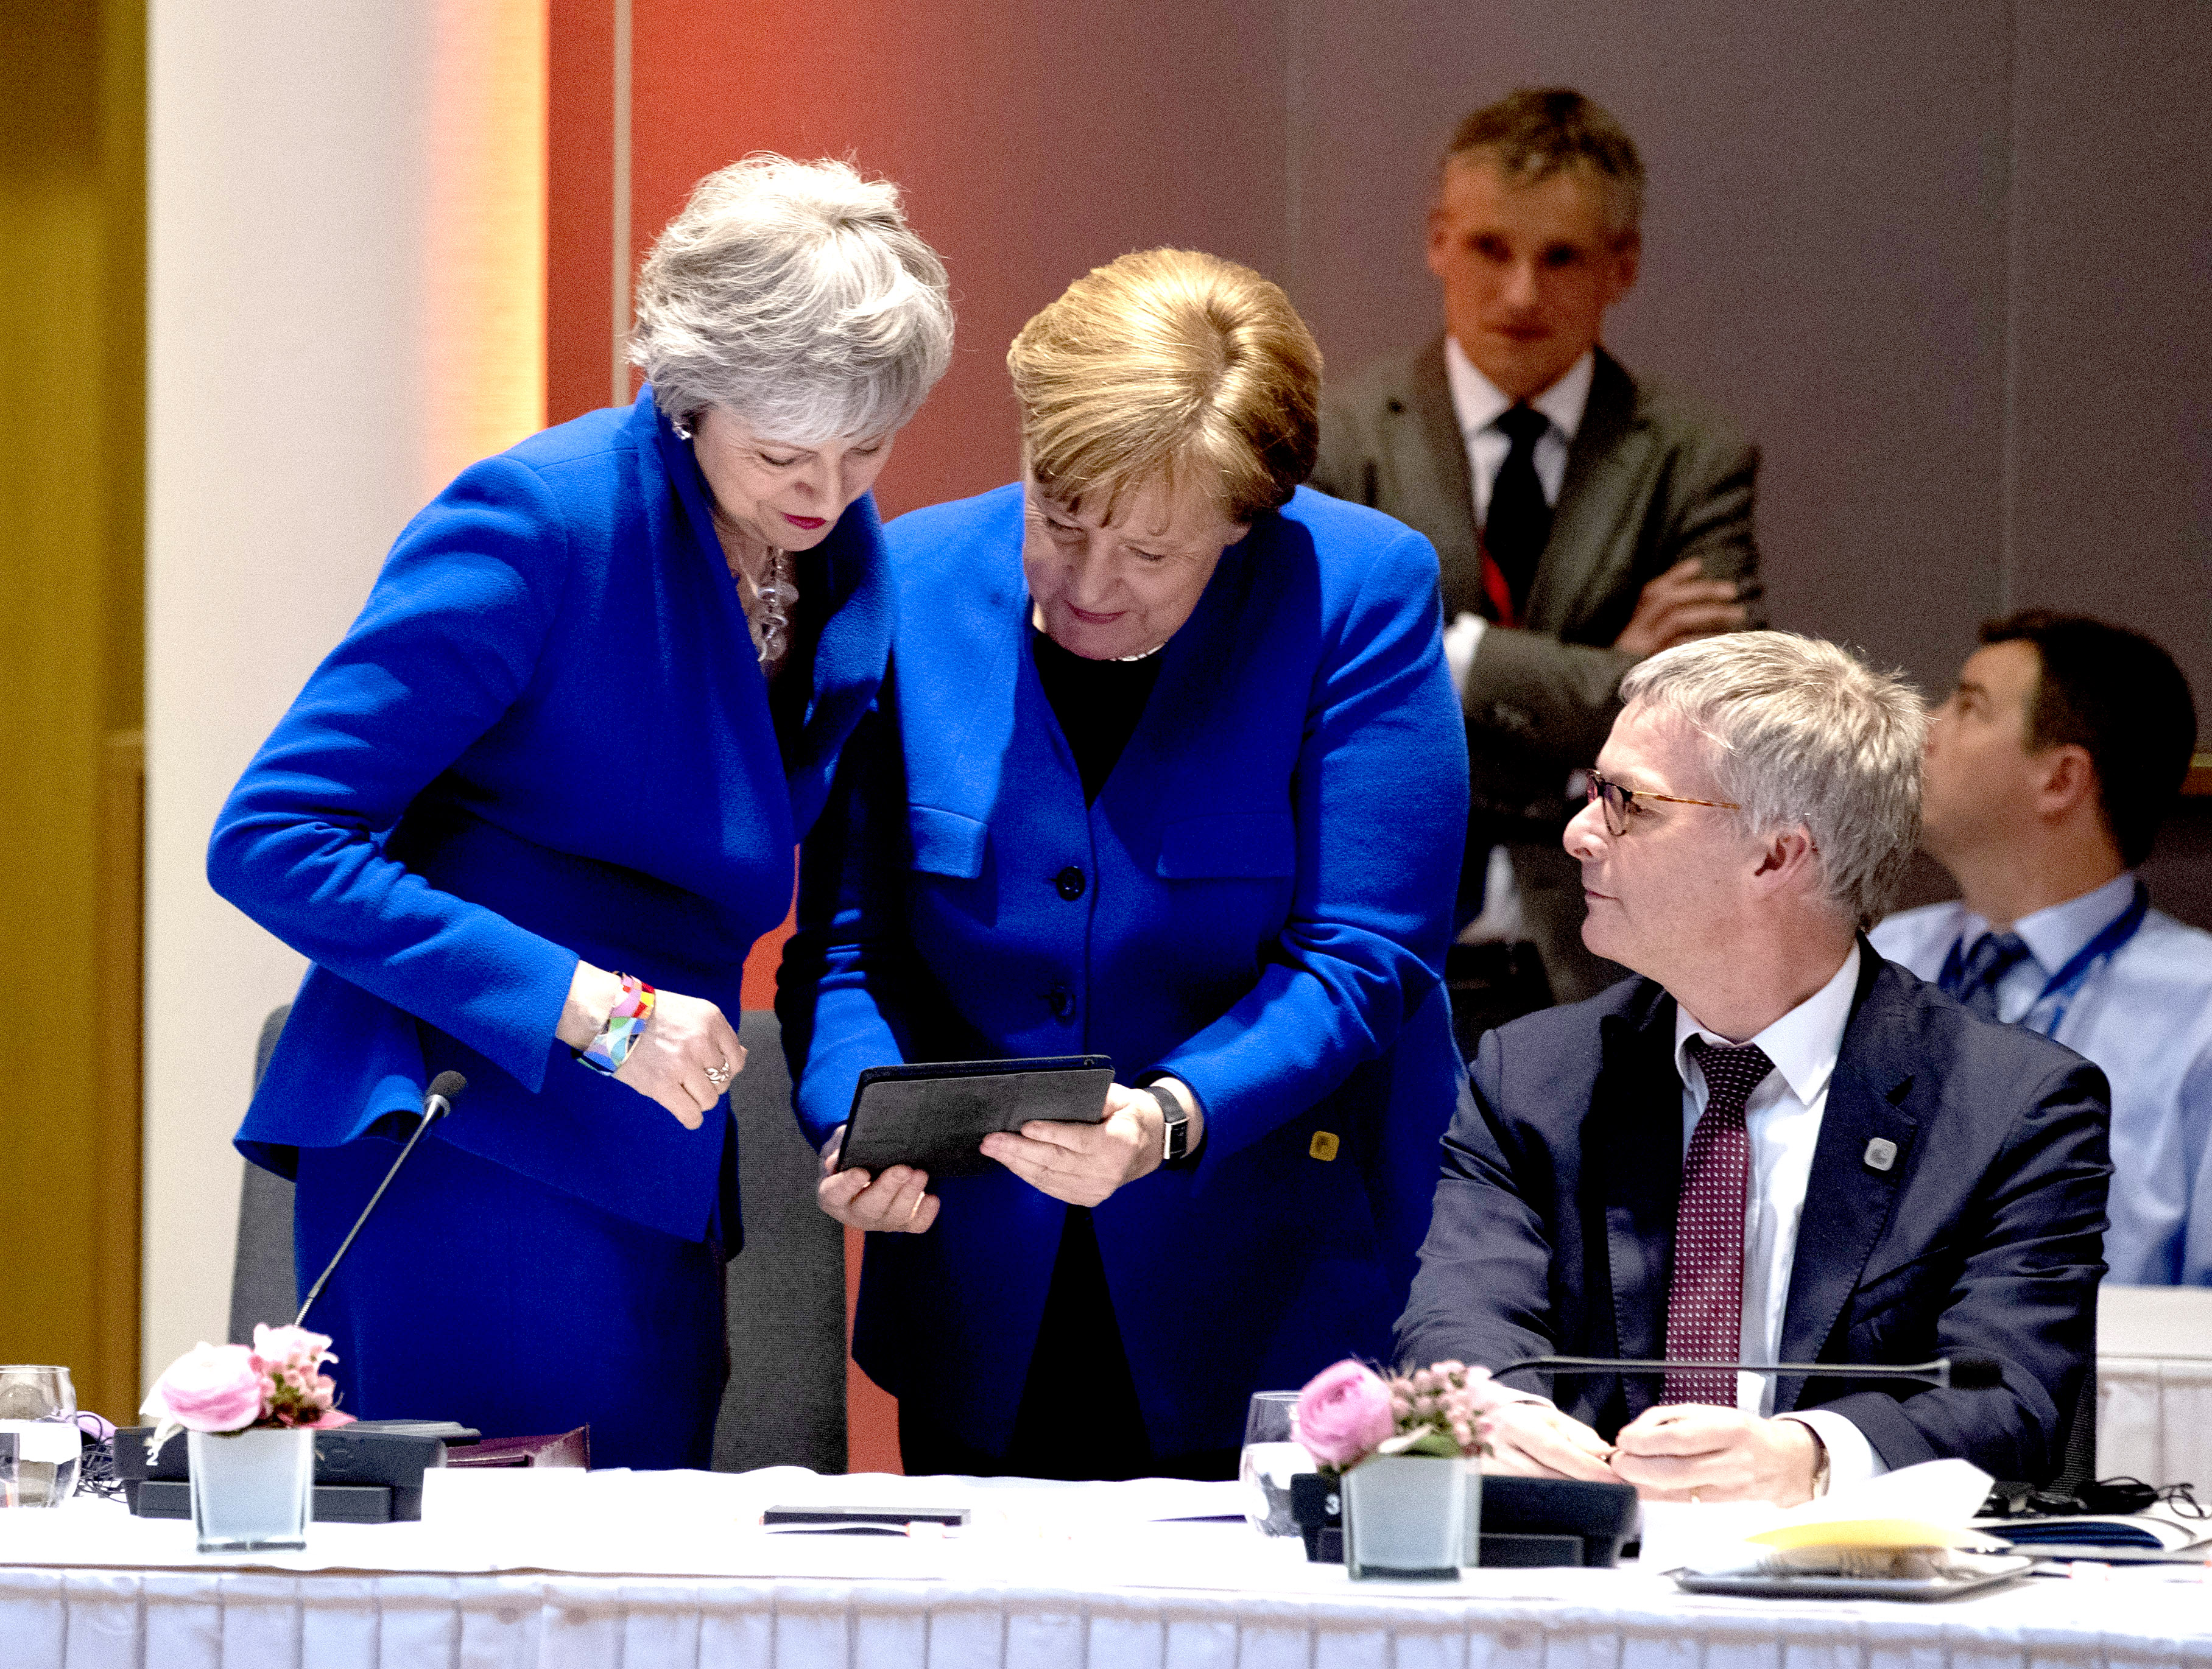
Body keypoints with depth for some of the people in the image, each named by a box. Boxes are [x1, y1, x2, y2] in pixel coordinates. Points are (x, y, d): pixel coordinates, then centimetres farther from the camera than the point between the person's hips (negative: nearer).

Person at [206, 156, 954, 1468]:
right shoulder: (538, 523, -14)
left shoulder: (853, 558, 7)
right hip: (464, 1170, -7)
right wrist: (586, 1007, -22)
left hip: (656, 1188, 7)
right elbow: (270, 838, -17)